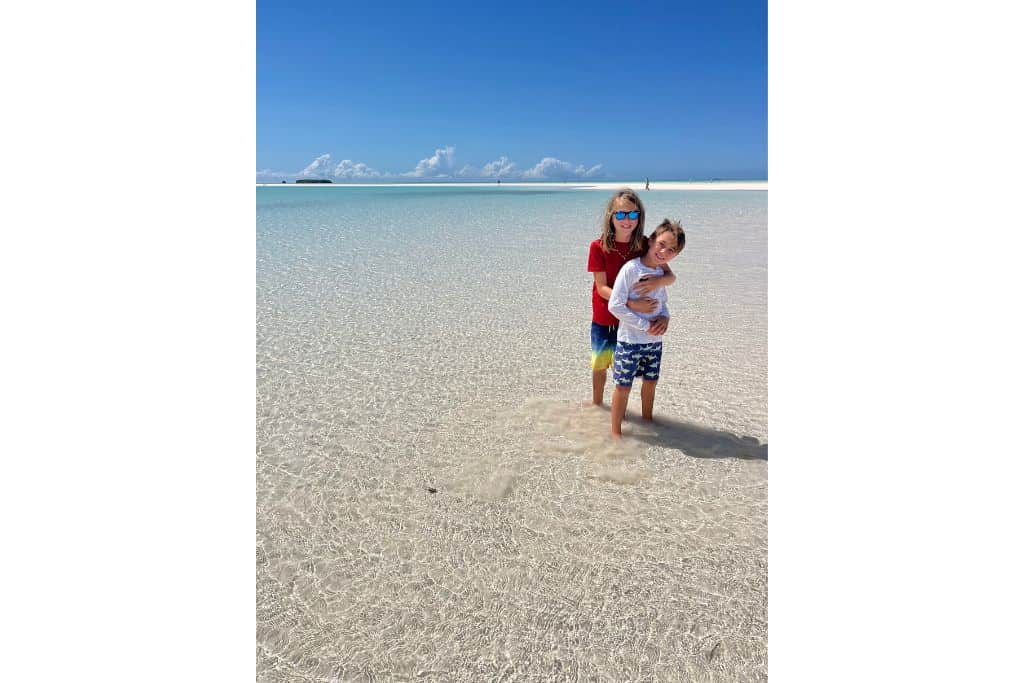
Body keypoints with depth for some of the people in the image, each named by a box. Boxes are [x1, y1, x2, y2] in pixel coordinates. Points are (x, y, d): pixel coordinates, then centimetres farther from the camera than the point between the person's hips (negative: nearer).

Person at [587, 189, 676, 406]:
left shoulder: (645, 245, -9)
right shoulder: (598, 247, -16)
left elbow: (671, 276, -9)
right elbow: (602, 288, -19)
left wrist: (657, 281, -33)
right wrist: (632, 304, -32)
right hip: (603, 319, -1)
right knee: (600, 365, 16)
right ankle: (597, 404, 41)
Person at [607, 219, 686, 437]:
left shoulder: (660, 272, 4)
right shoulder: (631, 268, -17)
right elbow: (615, 306, -21)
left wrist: (664, 318, -6)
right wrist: (645, 325, -18)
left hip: (654, 341, 7)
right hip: (630, 341, -7)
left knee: (651, 382, 20)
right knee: (623, 386, 3)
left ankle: (647, 419, 43)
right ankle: (616, 431, 19)